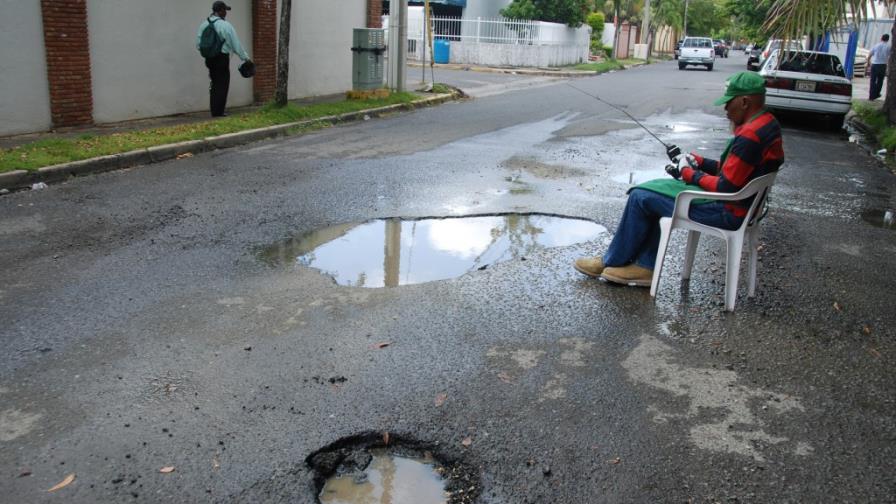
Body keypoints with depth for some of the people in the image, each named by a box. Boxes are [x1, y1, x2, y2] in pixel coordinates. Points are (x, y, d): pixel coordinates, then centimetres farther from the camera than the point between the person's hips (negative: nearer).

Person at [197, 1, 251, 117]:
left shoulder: (204, 25, 5)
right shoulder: (226, 25, -12)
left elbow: (198, 44, 6)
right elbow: (236, 44, -9)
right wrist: (245, 57, 2)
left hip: (209, 58, 6)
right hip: (222, 58, -6)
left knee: (214, 85, 16)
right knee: (222, 86, 1)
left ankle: (214, 111, 19)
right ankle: (218, 112, 1)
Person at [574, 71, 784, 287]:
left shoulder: (750, 136, -25)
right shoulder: (767, 124, 8)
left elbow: (726, 187, -24)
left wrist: (689, 174, -10)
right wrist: (694, 160, 5)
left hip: (727, 211, -10)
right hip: (741, 203, 10)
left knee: (641, 196, -5)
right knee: (656, 195, 15)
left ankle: (612, 262, 11)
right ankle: (644, 266, 10)